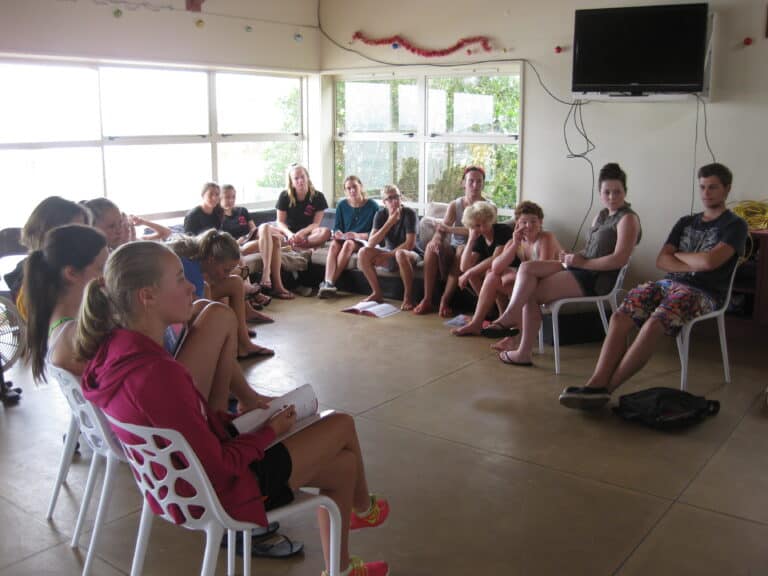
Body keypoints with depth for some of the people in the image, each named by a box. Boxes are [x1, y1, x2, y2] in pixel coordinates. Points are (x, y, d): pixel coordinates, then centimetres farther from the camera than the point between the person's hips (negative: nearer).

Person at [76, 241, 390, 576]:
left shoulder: (115, 349, -7)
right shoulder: (157, 375, -36)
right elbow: (219, 470, -27)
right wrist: (270, 431, -11)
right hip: (222, 494, -9)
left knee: (343, 461, 18)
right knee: (342, 425, 8)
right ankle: (363, 509, 39)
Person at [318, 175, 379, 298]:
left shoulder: (372, 205, -2)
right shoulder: (342, 205, 10)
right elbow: (337, 227, 12)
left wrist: (358, 235, -20)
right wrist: (338, 233, -13)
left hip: (364, 241, -3)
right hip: (344, 238, 3)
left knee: (349, 243, -37)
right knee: (334, 244, -33)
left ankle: (330, 283, -41)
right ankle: (328, 283, -49)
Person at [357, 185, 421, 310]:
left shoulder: (409, 214, -17)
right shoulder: (381, 215, -6)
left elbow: (410, 244, -23)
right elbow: (371, 243, -18)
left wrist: (386, 255, -20)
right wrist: (389, 223, -27)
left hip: (410, 254, -5)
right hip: (389, 254, 5)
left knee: (400, 254, -40)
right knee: (363, 253, -20)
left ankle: (408, 297, -24)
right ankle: (377, 293, -6)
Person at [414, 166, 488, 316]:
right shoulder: (455, 205, 8)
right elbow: (443, 227, -8)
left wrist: (449, 229, -25)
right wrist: (437, 238, -32)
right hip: (452, 248, 3)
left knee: (462, 250, -37)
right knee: (432, 246, -27)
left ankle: (445, 300, -32)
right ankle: (427, 300, -28)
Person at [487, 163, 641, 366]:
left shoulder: (628, 218, -11)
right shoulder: (602, 215, 16)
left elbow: (619, 259, -21)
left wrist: (582, 262, -17)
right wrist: (573, 256, -4)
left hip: (597, 279, -9)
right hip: (582, 268, 9)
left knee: (530, 293, -11)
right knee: (527, 268, -9)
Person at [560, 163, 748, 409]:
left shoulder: (735, 225, 3)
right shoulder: (686, 222, 21)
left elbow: (709, 261, -15)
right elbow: (661, 261, 9)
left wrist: (677, 254, 2)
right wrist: (694, 265, -6)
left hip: (704, 294, -6)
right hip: (670, 283, 6)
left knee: (653, 325, -34)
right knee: (620, 317, -23)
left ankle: (605, 388, -30)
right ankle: (597, 382, -35)